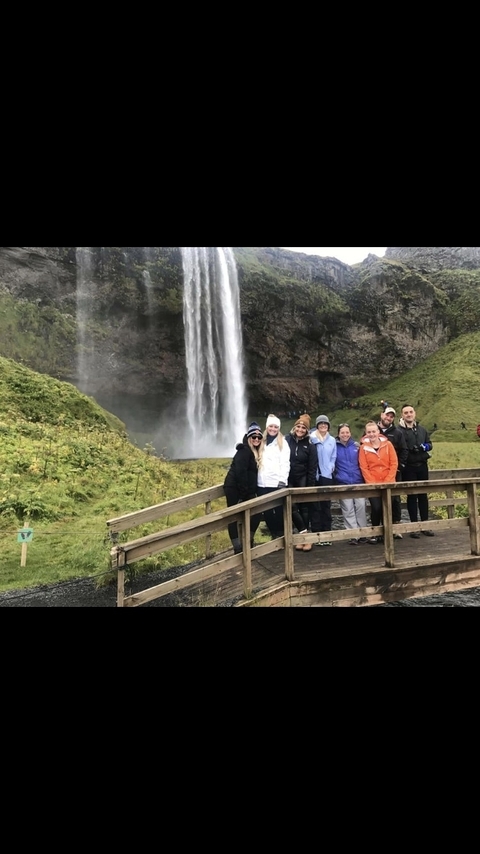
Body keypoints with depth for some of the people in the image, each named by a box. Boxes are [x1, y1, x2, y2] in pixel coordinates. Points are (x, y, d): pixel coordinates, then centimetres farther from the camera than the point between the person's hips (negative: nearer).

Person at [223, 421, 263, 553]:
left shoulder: (255, 452, 14)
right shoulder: (244, 451, -14)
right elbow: (240, 472, -22)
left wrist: (252, 492, 10)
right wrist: (244, 492, -19)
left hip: (245, 490, 9)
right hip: (234, 488, -9)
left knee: (256, 514, 8)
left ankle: (248, 543, 22)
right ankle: (238, 548, 0)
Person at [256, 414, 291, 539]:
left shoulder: (283, 442, 2)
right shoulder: (262, 442, 15)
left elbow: (285, 463, -6)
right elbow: (257, 461, 13)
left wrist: (282, 480, -15)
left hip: (276, 482, -4)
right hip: (262, 483, 4)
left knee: (279, 511, 2)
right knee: (267, 512, 9)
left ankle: (281, 535, 15)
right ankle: (274, 535, 22)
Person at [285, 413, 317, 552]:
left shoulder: (309, 445, -2)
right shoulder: (286, 440, -3)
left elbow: (312, 468, -2)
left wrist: (310, 485, -6)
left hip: (303, 480, 0)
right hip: (288, 480, 0)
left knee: (304, 507, 5)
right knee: (292, 506, -5)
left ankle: (303, 535, 13)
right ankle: (304, 533, 6)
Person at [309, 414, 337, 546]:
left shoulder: (332, 440, 11)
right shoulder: (312, 439, -2)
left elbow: (333, 457, 13)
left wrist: (331, 467, -2)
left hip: (327, 476, 3)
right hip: (315, 476, -3)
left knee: (326, 505, 8)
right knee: (315, 506, 0)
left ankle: (326, 533, 15)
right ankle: (316, 534, 5)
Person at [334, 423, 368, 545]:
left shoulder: (356, 446, 8)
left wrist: (363, 477, 5)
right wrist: (336, 476, -3)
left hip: (358, 482, 2)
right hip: (343, 483, -2)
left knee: (361, 507, 0)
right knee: (348, 510, -2)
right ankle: (353, 535, 4)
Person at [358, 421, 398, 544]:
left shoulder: (388, 444, 2)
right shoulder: (363, 447, 0)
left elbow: (394, 464, 0)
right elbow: (364, 468, -3)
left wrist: (388, 481, -8)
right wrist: (372, 483, -10)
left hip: (388, 484, 1)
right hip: (372, 485, -1)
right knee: (376, 508, -9)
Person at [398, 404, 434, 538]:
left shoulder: (422, 429, 14)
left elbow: (429, 444, 15)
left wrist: (424, 447, -6)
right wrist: (410, 449, -23)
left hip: (422, 466, 5)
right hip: (408, 468, -5)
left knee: (423, 495, 10)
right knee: (412, 495, 1)